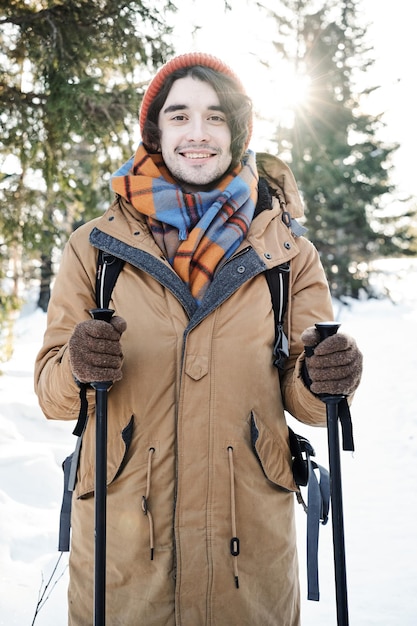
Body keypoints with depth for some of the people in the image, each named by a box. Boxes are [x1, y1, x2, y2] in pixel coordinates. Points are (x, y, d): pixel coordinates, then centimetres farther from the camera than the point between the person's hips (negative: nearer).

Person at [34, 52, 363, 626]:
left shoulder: (288, 252, 3)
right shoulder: (95, 247, 2)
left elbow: (304, 400, 5)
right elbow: (51, 391, 1)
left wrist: (321, 380, -18)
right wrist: (78, 369, -21)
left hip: (252, 542, 1)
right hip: (120, 542, 0)